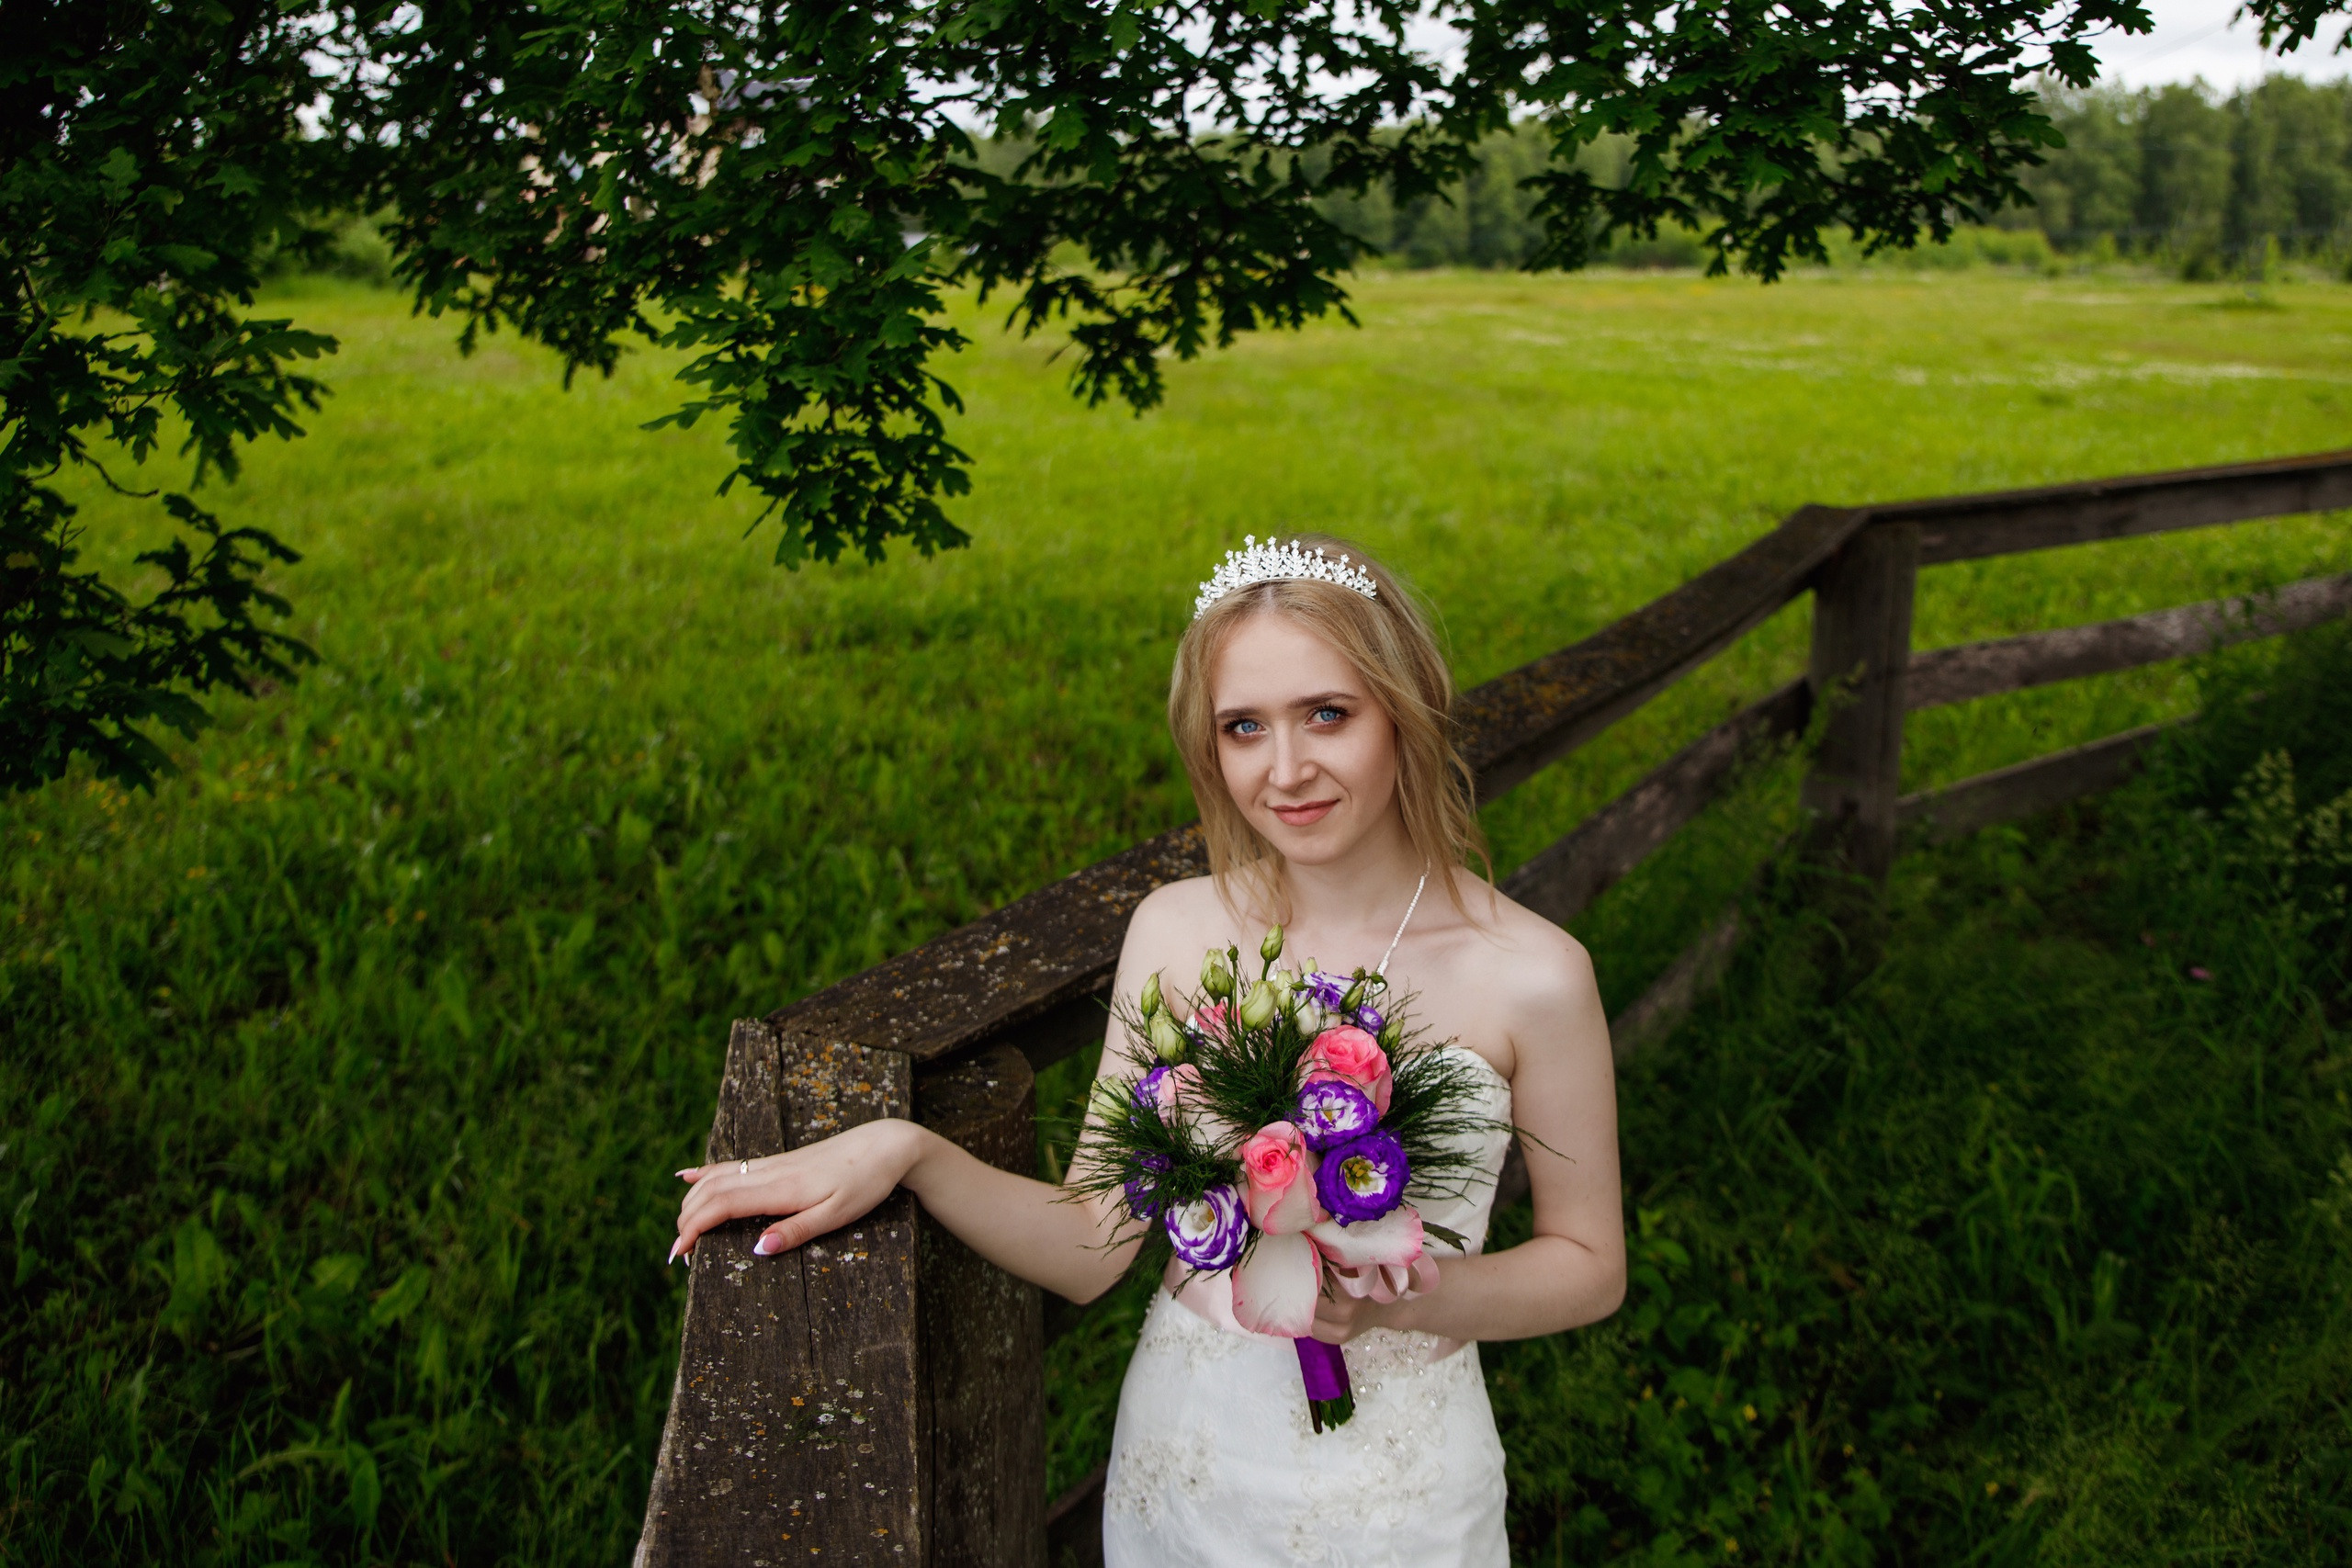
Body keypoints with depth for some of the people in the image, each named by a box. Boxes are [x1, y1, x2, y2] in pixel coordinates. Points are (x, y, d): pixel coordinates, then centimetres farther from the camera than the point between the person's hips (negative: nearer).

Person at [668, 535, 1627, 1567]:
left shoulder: (1531, 975, -17)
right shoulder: (1173, 932, -10)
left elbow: (1588, 1266, -4)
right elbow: (1092, 1252, -8)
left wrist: (1405, 1293, -20)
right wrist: (903, 1151, -20)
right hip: (1182, 1456, 2)